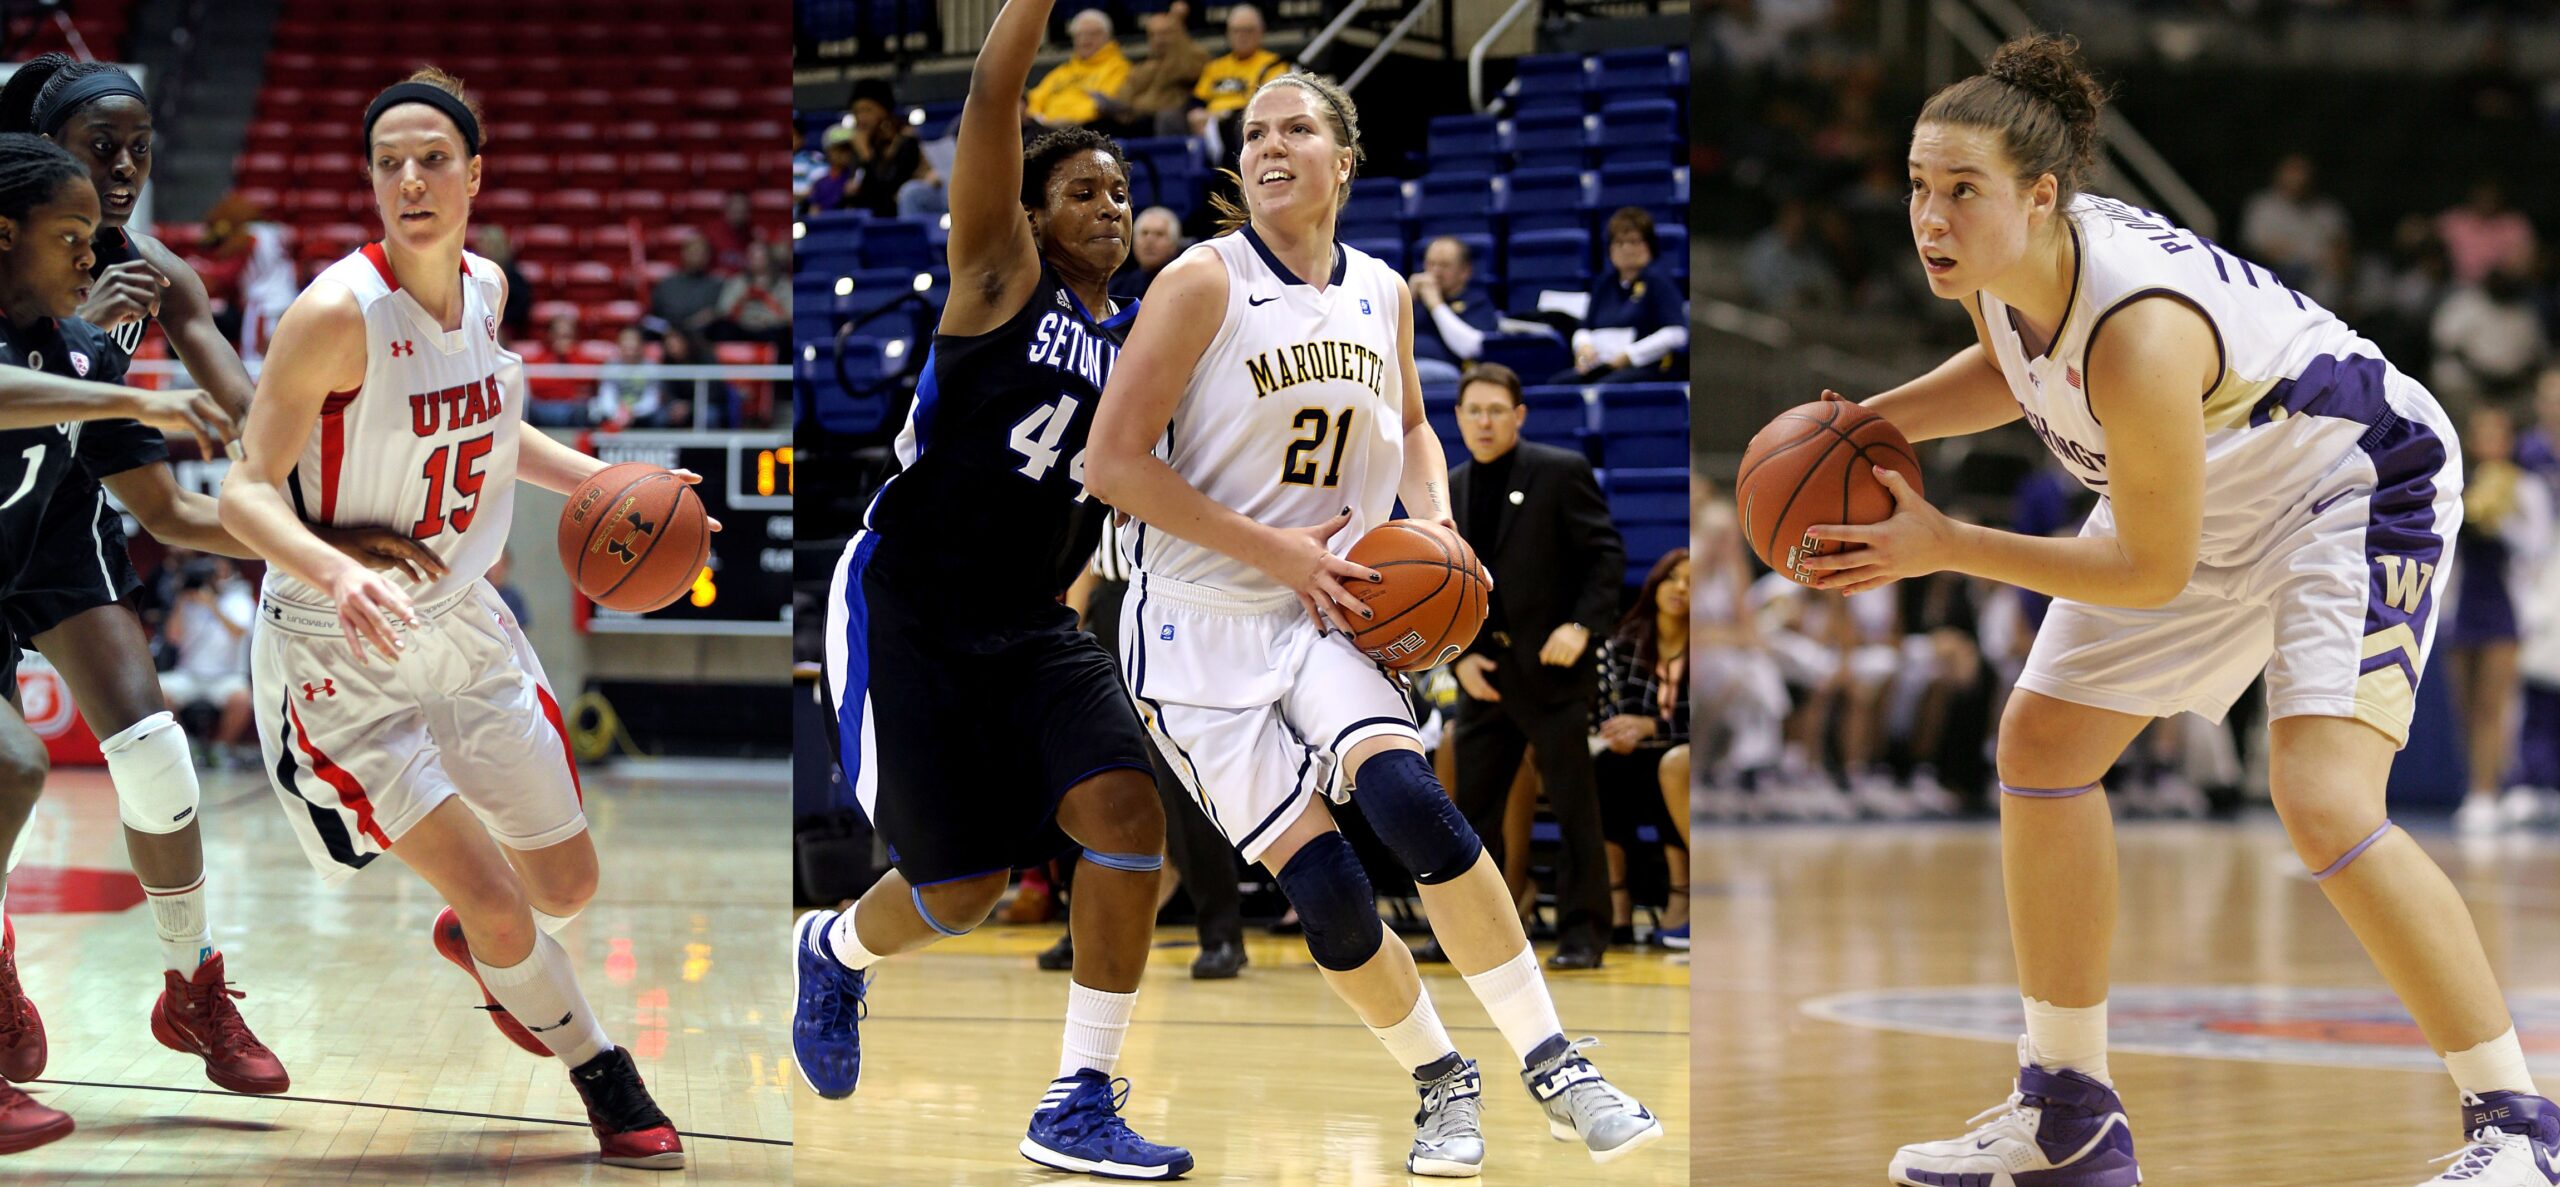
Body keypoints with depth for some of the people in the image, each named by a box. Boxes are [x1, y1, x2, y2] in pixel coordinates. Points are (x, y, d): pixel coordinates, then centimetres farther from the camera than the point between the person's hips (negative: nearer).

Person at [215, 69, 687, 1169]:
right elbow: (244, 493, -23)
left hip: (460, 621, 7)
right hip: (341, 652, -7)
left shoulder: (483, 288, -2)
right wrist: (336, 575, -40)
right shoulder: (335, 313, -23)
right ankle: (602, 1076, 16)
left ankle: (472, 942, 50)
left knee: (568, 884, 14)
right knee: (496, 900, -10)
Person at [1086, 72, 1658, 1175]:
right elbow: (1112, 464, -16)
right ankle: (1442, 1085, 12)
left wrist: (1435, 524, 3)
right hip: (1200, 632, -3)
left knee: (1408, 798, -23)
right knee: (1322, 885, -10)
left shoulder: (1382, 293, 4)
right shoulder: (1204, 283, -12)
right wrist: (1275, 551, -18)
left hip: (1323, 613, 3)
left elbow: (1409, 429, 24)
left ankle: (1552, 1065, -15)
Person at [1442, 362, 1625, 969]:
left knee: (1573, 804, -2)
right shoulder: (1448, 493, 12)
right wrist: (1459, 657, 1)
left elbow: (1607, 554, -6)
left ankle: (1582, 933, 3)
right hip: (1484, 669, 5)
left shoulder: (1561, 472, -4)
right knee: (1472, 807, 7)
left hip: (1551, 665, -5)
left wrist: (1582, 626, -18)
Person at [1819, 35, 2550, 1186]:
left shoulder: (2137, 334, -40)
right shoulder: (1999, 264, -15)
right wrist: (1877, 419, -6)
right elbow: (2011, 368, 11)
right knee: (2041, 744, 9)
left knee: (2323, 806, -24)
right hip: (2208, 495, 10)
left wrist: (1946, 548, -26)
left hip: (2359, 487, -9)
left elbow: (2151, 572, -29)